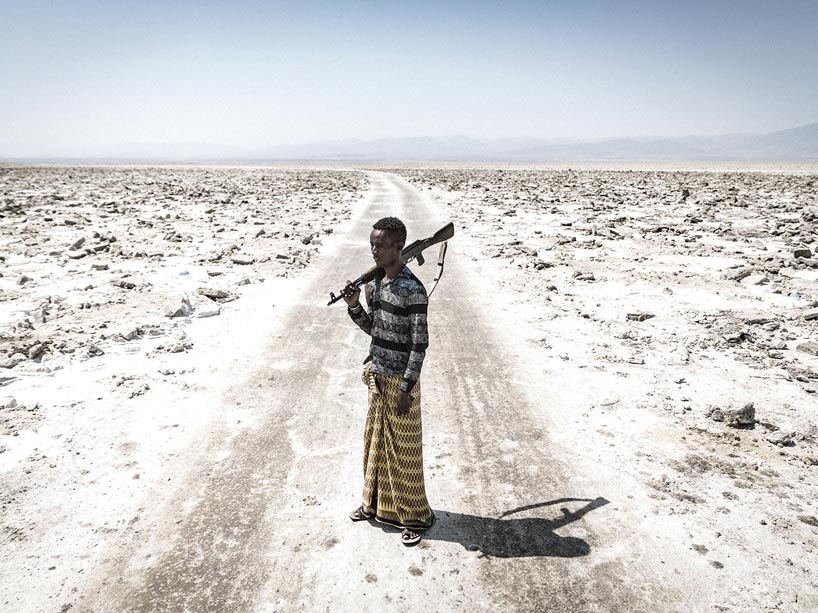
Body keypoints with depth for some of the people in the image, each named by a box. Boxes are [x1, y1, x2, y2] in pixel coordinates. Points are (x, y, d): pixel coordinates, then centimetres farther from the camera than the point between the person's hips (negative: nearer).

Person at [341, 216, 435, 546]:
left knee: (404, 448, 5)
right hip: (377, 374, 8)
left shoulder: (413, 290, -19)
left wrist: (406, 389, -19)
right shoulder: (374, 283, 5)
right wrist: (354, 306, -4)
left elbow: (420, 343, -19)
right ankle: (376, 502, 38)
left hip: (400, 379, -8)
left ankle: (414, 515, 22)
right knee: (375, 440, 19)